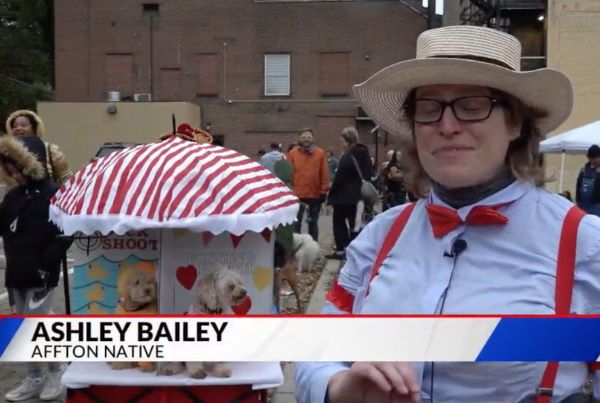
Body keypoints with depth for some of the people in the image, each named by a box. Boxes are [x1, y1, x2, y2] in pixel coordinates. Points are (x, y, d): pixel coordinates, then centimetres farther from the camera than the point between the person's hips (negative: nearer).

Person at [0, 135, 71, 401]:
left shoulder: (53, 194, -13)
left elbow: (65, 234, -17)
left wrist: (47, 264, -19)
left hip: (40, 274, -7)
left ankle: (57, 370, 19)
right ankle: (34, 379, 26)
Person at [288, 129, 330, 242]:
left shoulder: (320, 153, 2)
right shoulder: (293, 153, 0)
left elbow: (324, 174, 2)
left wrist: (323, 192, -1)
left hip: (315, 195, 1)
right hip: (297, 194, -1)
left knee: (313, 223, 12)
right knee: (296, 223, 4)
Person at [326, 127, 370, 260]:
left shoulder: (347, 157, -18)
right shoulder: (365, 156, 9)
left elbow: (339, 178, -17)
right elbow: (368, 176, 15)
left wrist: (330, 194, -7)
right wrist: (360, 190, 18)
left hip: (344, 196, -7)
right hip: (358, 196, 7)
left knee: (339, 222, 5)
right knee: (354, 223, 11)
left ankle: (341, 250, 3)